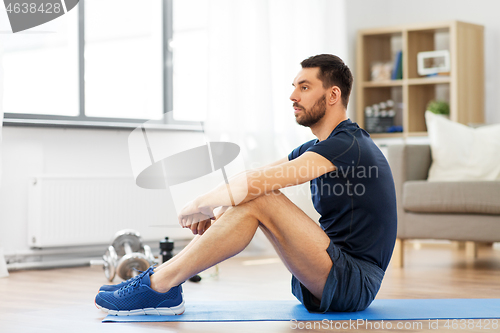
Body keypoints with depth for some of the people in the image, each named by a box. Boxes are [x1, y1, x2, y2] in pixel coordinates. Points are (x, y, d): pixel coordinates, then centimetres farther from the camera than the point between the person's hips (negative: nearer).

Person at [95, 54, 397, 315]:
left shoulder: (346, 145, -16)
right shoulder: (320, 147, 17)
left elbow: (256, 181, -24)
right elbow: (256, 177, 15)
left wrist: (200, 205, -11)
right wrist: (213, 209, -3)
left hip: (352, 284, -10)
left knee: (258, 199, -22)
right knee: (254, 196, 4)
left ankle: (157, 286, -18)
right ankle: (160, 279, -2)